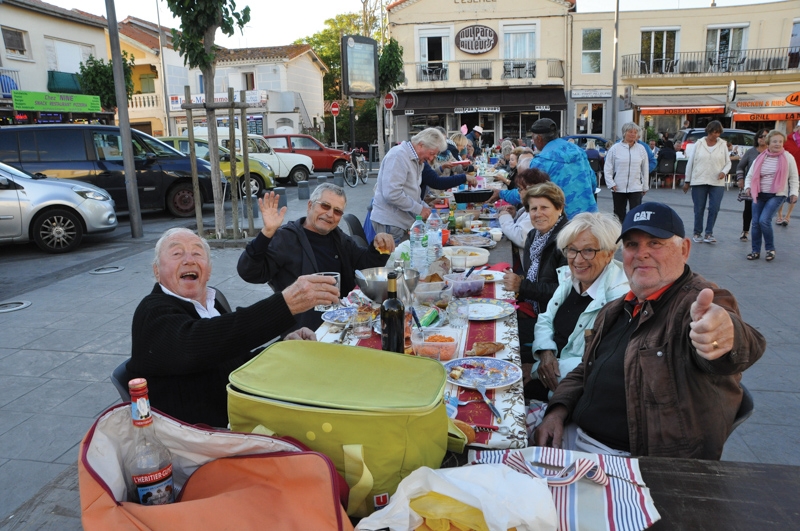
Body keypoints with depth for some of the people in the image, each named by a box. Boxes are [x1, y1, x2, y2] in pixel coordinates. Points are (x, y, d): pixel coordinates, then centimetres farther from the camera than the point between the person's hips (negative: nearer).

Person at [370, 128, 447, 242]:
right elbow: (392, 194, -25)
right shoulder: (398, 155, -15)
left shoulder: (417, 161, 14)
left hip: (405, 222, 9)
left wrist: (426, 209, 4)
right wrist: (420, 209, -17)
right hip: (390, 223, -9)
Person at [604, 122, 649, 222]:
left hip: (636, 188, 0)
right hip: (618, 188, 0)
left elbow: (645, 169, 10)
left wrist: (645, 186, 11)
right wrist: (611, 183, -6)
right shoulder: (615, 148, 0)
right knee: (619, 214, 10)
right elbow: (608, 168, 2)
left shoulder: (641, 149, 5)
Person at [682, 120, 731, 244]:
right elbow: (690, 162, 5)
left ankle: (709, 233, 7)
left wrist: (724, 172, -11)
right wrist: (687, 181, 4)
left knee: (714, 209, -6)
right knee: (699, 209, 4)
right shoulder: (699, 144, 2)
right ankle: (697, 233, 18)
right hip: (699, 182, -1)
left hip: (717, 182, 1)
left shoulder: (722, 145, 6)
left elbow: (728, 162, 11)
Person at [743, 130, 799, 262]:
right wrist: (748, 187, -5)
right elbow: (750, 175, 11)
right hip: (759, 194, 3)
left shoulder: (788, 157, -1)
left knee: (764, 220, -17)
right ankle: (756, 251, 14)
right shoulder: (761, 158, 3)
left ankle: (770, 249, 2)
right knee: (756, 222, 1)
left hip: (777, 195, -3)